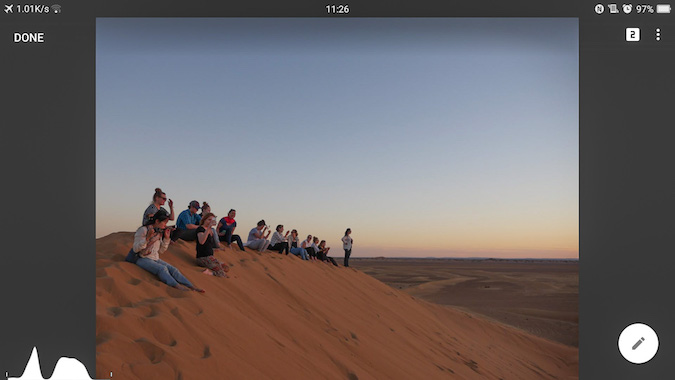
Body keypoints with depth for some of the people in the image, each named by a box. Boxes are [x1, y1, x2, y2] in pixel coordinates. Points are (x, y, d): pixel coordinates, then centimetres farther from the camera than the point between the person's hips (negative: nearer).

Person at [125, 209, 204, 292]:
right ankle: (178, 286, -53)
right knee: (162, 268, -33)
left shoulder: (159, 232, 13)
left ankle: (192, 287, -31)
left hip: (155, 259, 7)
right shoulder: (143, 230, -9)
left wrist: (166, 238, 5)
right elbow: (135, 249, -15)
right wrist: (147, 238, -26)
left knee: (173, 269, -17)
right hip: (143, 259, -7)